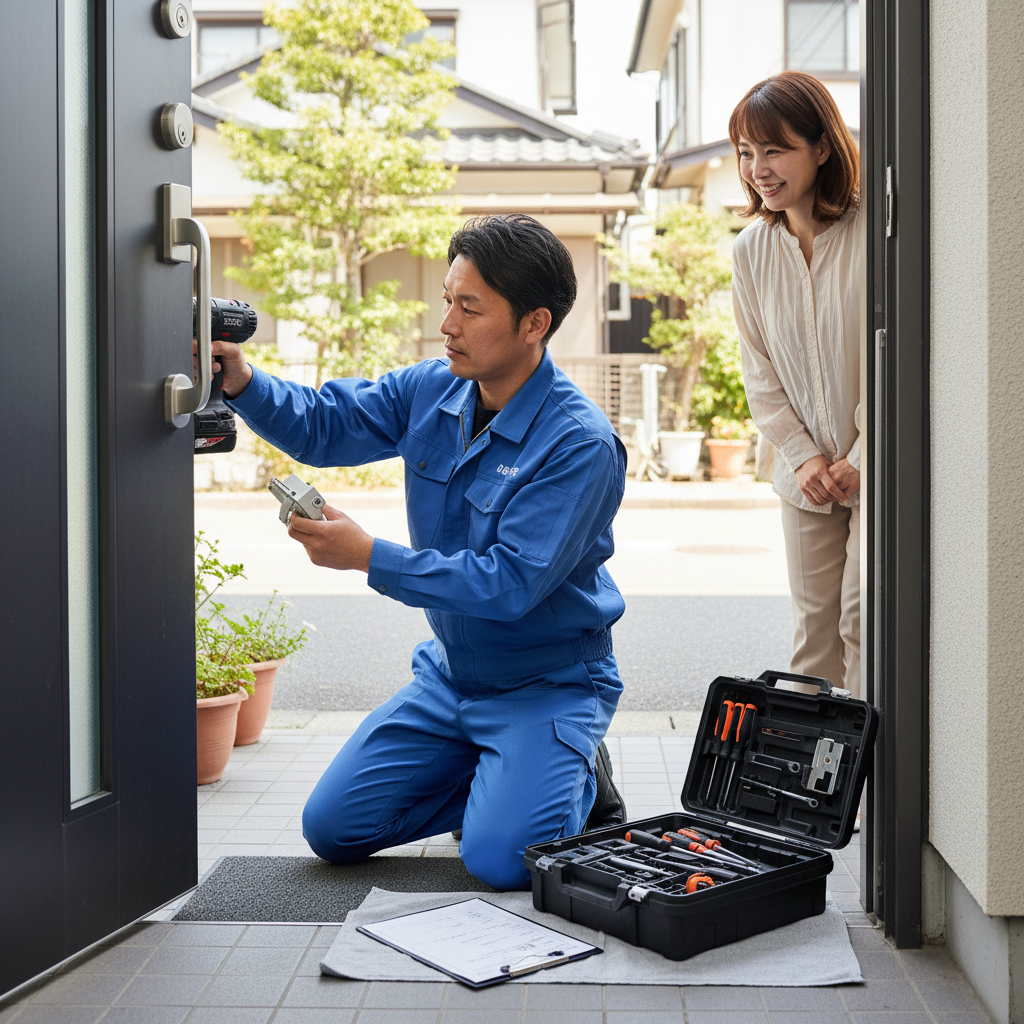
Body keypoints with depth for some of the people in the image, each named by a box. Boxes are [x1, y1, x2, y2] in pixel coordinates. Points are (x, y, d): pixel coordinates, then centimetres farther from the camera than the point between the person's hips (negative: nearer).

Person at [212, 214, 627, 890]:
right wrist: (242, 381, -17)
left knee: (498, 859, -25)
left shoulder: (581, 444, -24)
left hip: (549, 683, -6)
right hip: (449, 675, 7)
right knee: (333, 828, 1)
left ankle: (579, 785, 8)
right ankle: (493, 778, 19)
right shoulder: (432, 390, -3)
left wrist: (369, 557, -30)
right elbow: (323, 424, 3)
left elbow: (512, 583, -28)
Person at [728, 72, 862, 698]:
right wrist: (802, 457, -5)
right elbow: (759, 370, 6)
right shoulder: (751, 251, 2)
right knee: (814, 622, 10)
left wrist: (863, 460, -13)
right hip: (808, 472, 5)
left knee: (861, 617, -6)